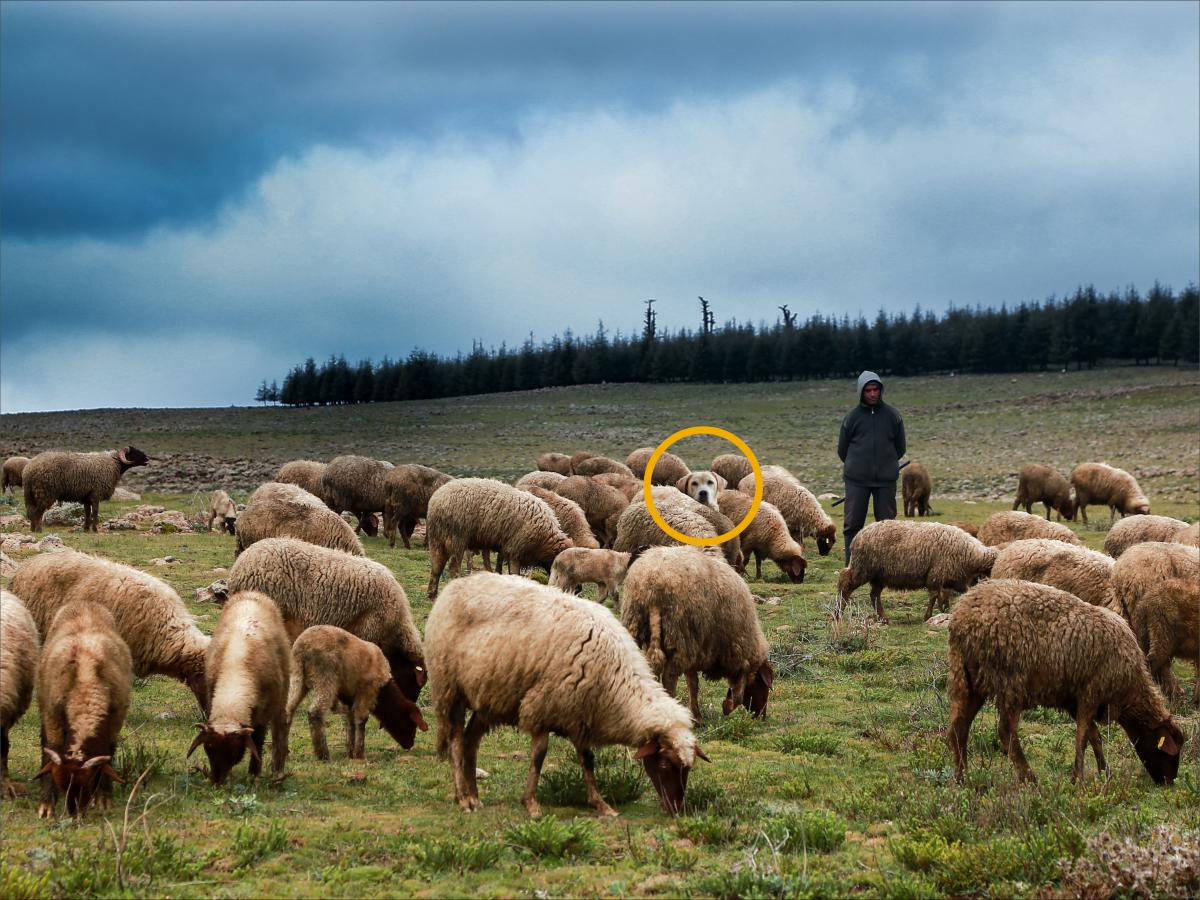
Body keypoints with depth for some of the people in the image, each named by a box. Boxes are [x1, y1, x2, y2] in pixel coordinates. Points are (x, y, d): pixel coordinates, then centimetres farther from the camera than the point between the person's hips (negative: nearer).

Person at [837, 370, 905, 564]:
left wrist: (888, 465, 12)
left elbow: (901, 447, 12)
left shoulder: (892, 415, 4)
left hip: (886, 480, 1)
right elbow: (842, 449, 10)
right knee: (852, 523, -3)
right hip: (856, 480, -1)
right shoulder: (852, 417, 2)